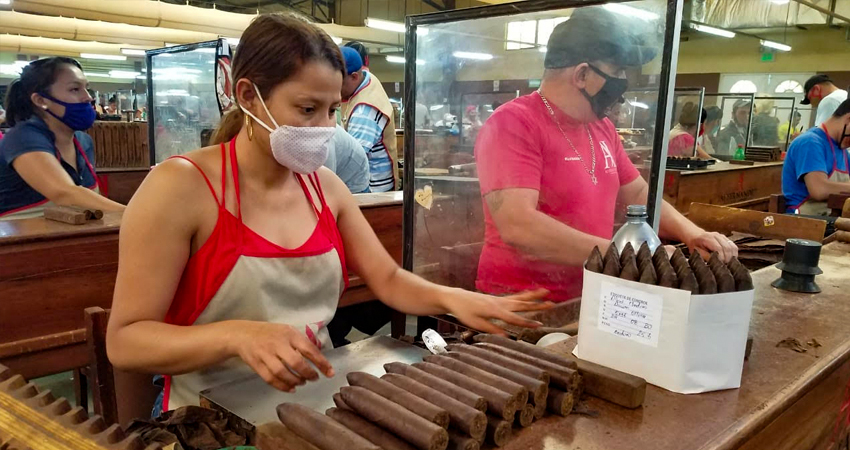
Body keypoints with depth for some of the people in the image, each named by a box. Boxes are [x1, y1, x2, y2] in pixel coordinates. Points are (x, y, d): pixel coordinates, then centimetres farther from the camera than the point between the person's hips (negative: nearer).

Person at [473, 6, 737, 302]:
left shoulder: (602, 128, 9)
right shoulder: (513, 124, -16)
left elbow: (638, 194, 21)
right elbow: (518, 227, -28)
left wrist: (690, 233, 4)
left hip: (587, 300, 7)